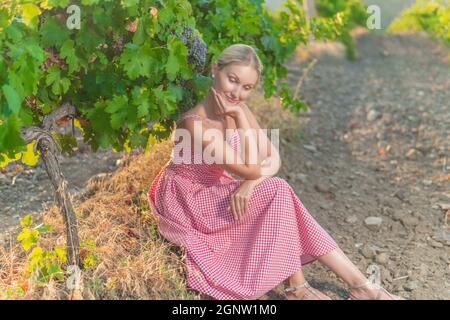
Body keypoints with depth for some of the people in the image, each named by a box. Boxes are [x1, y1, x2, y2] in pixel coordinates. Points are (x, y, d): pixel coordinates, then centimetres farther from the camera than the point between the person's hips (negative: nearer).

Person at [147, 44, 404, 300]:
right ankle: (296, 287, -10)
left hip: (212, 193, 7)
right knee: (277, 192, -22)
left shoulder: (236, 109, -4)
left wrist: (250, 184, -25)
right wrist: (241, 116, -28)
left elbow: (274, 158, -7)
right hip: (188, 203, -6)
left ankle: (359, 283, -12)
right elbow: (251, 169, -28)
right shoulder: (196, 123, -28)